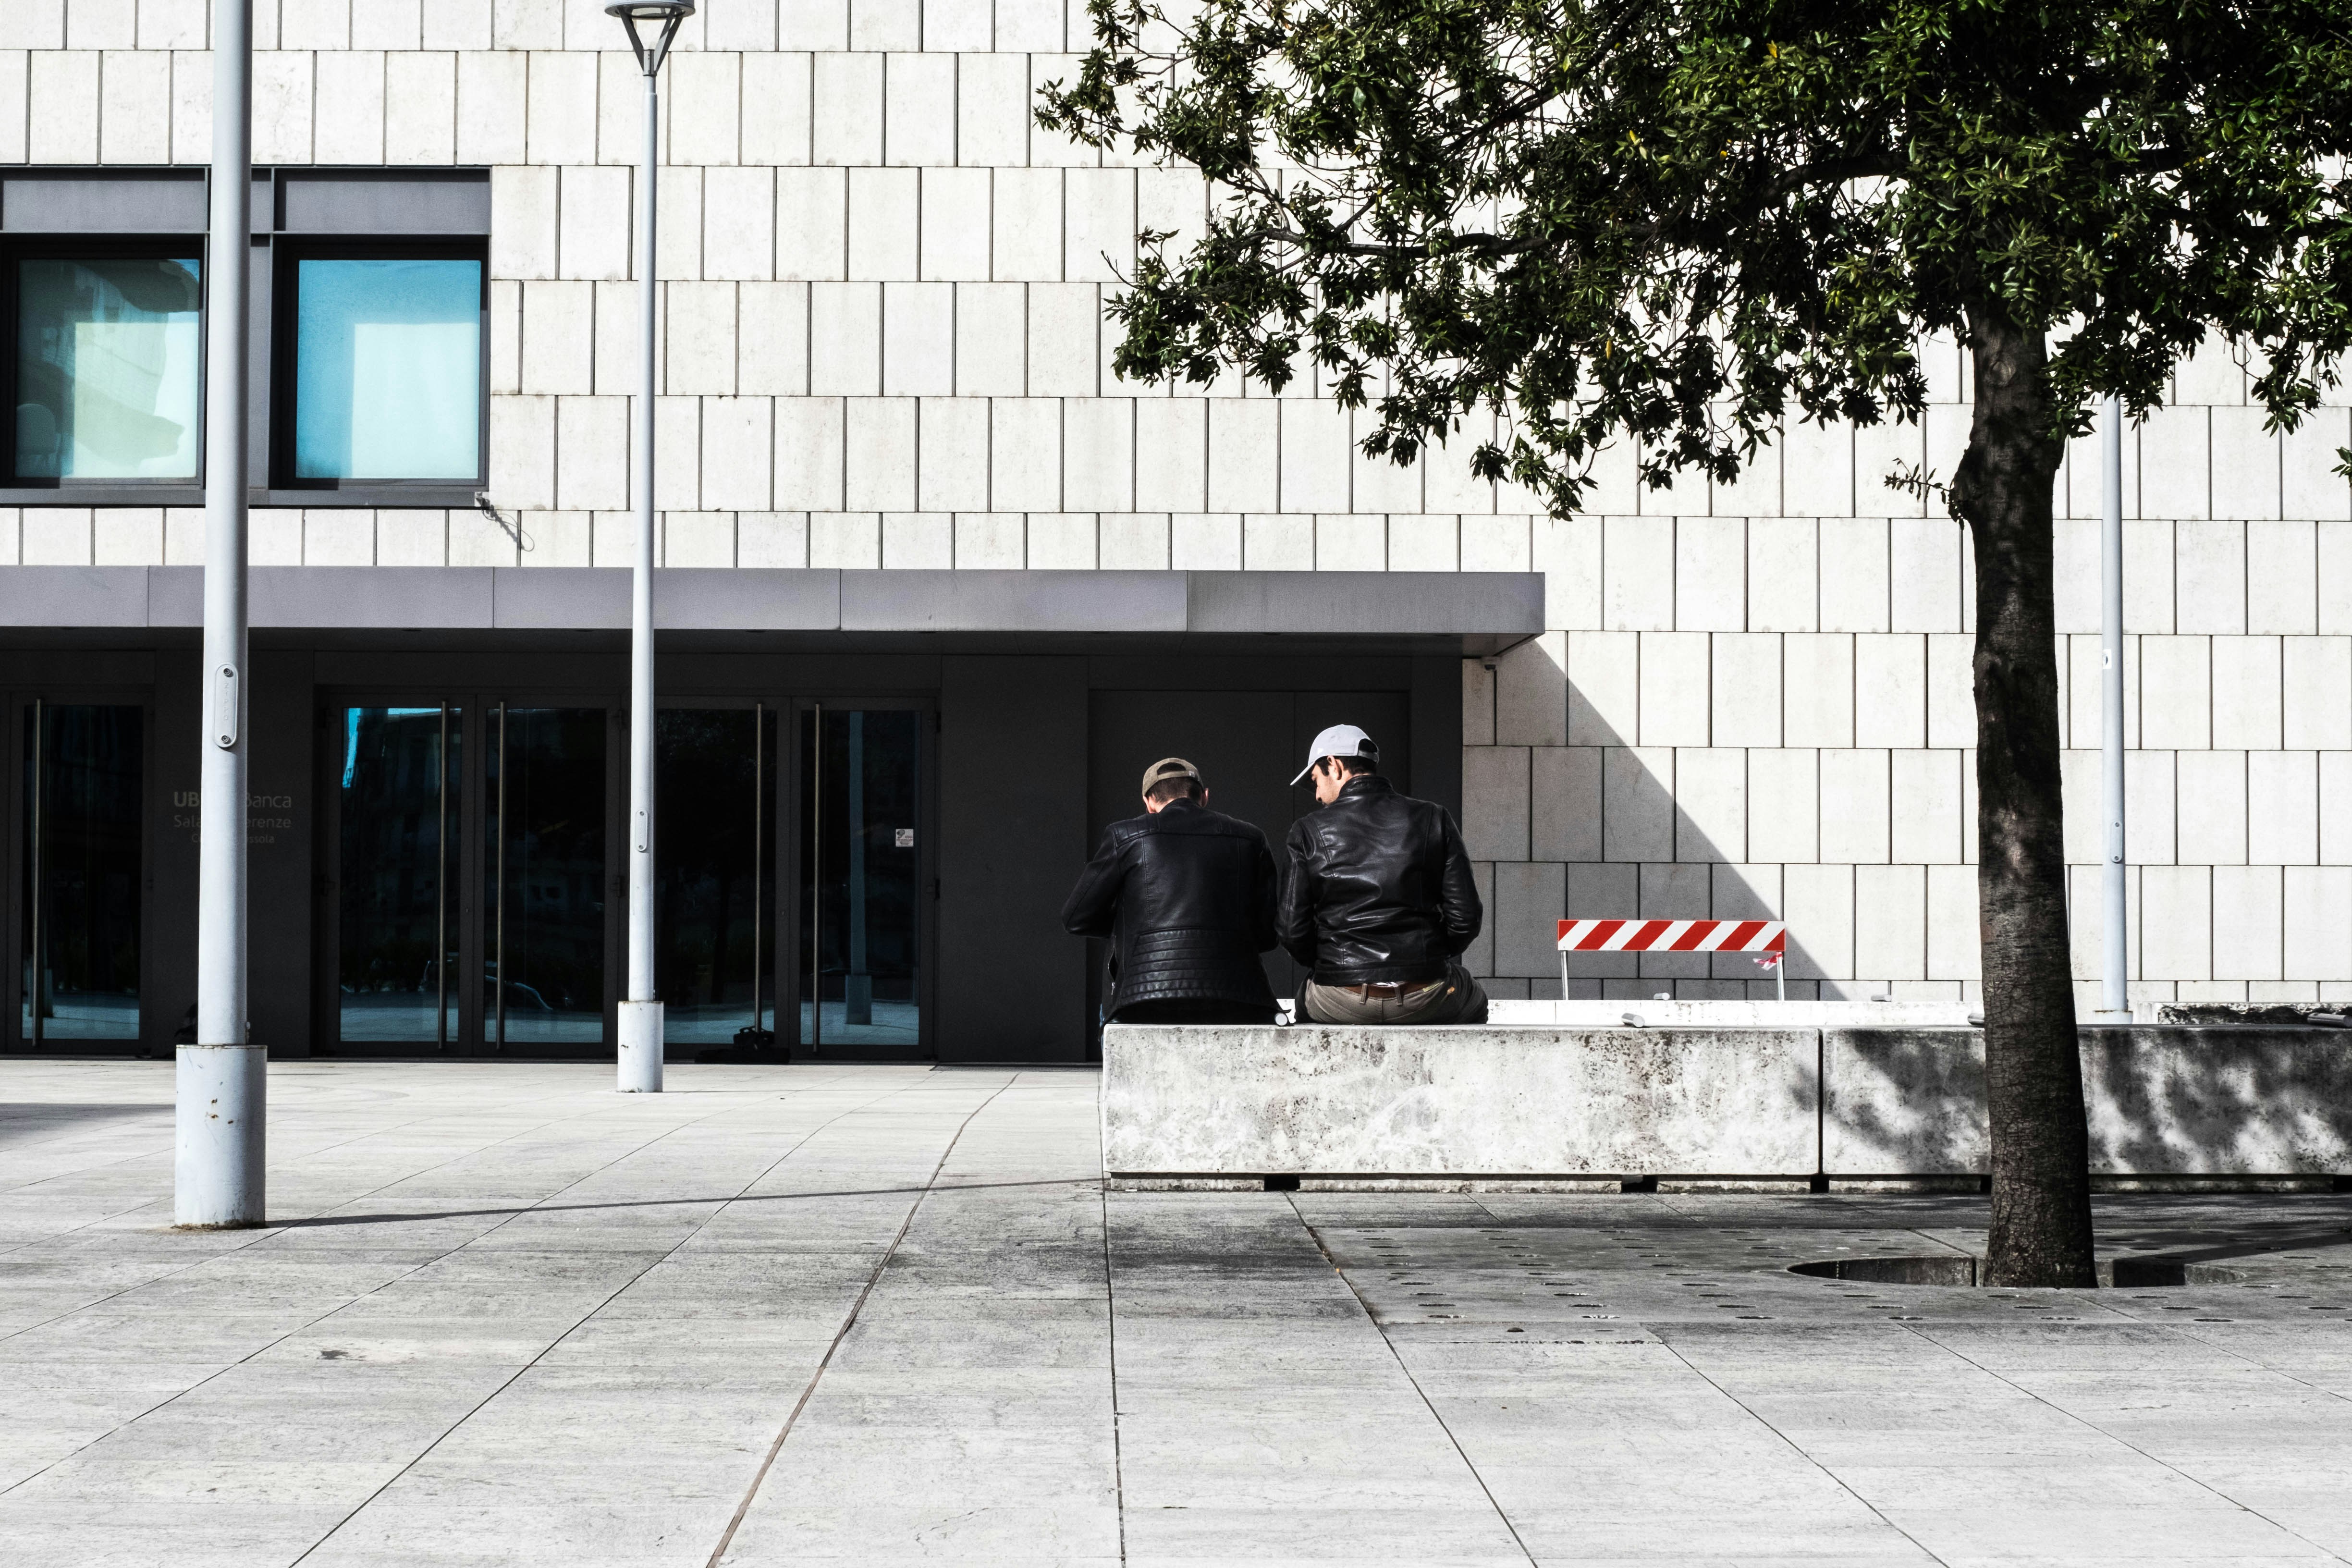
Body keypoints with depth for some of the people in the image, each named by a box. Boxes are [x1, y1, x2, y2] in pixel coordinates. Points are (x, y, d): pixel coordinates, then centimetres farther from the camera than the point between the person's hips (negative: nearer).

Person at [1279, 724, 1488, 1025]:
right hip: (1425, 999, 0)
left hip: (1342, 1006, 0)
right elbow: (1465, 919, -4)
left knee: (1305, 1001, 36)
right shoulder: (1434, 819, 0)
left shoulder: (1309, 831, -3)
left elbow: (1294, 933, -6)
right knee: (1474, 1001, 34)